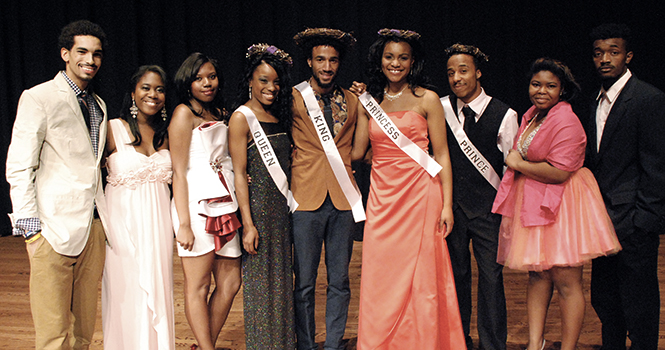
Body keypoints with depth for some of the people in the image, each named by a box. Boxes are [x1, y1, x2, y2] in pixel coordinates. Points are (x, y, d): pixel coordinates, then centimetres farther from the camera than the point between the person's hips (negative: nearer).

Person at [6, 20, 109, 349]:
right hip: (54, 226, -6)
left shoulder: (98, 105, 17)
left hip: (93, 224, 6)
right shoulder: (38, 98, -4)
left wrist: (104, 215, 9)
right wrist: (29, 224, -13)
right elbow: (18, 167, -7)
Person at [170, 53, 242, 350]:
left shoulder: (219, 113, 18)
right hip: (197, 206, -8)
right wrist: (184, 223, -13)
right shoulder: (184, 113, -2)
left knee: (230, 283, 8)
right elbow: (178, 172, -8)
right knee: (198, 286, 0)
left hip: (224, 205, 8)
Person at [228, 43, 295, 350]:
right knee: (260, 281, 2)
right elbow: (239, 173, -11)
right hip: (258, 206, -6)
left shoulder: (279, 116, 12)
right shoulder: (242, 118, -8)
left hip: (282, 206, 6)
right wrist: (248, 224, -15)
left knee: (281, 278, 12)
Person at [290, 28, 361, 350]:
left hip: (342, 199, 3)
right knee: (304, 283, 4)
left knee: (339, 282, 8)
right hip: (306, 200, -2)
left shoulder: (352, 100, 11)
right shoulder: (293, 98, 2)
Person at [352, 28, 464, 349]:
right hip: (382, 197, 3)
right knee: (380, 279, 5)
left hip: (419, 196, -3)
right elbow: (356, 152, 10)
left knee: (419, 276, 1)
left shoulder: (427, 100, 0)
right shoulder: (369, 101, 10)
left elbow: (442, 155, -1)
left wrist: (447, 204, -6)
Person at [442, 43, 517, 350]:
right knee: (455, 274, 12)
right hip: (451, 206, 2)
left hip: (488, 210, -2)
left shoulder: (504, 115, -6)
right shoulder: (441, 108, 0)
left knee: (491, 279, 3)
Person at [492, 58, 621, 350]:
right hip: (532, 205, 8)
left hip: (561, 205, -8)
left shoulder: (566, 121, -14)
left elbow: (558, 172, -22)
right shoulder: (531, 116, 13)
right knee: (537, 274, 8)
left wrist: (517, 164, -11)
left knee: (566, 280, -3)